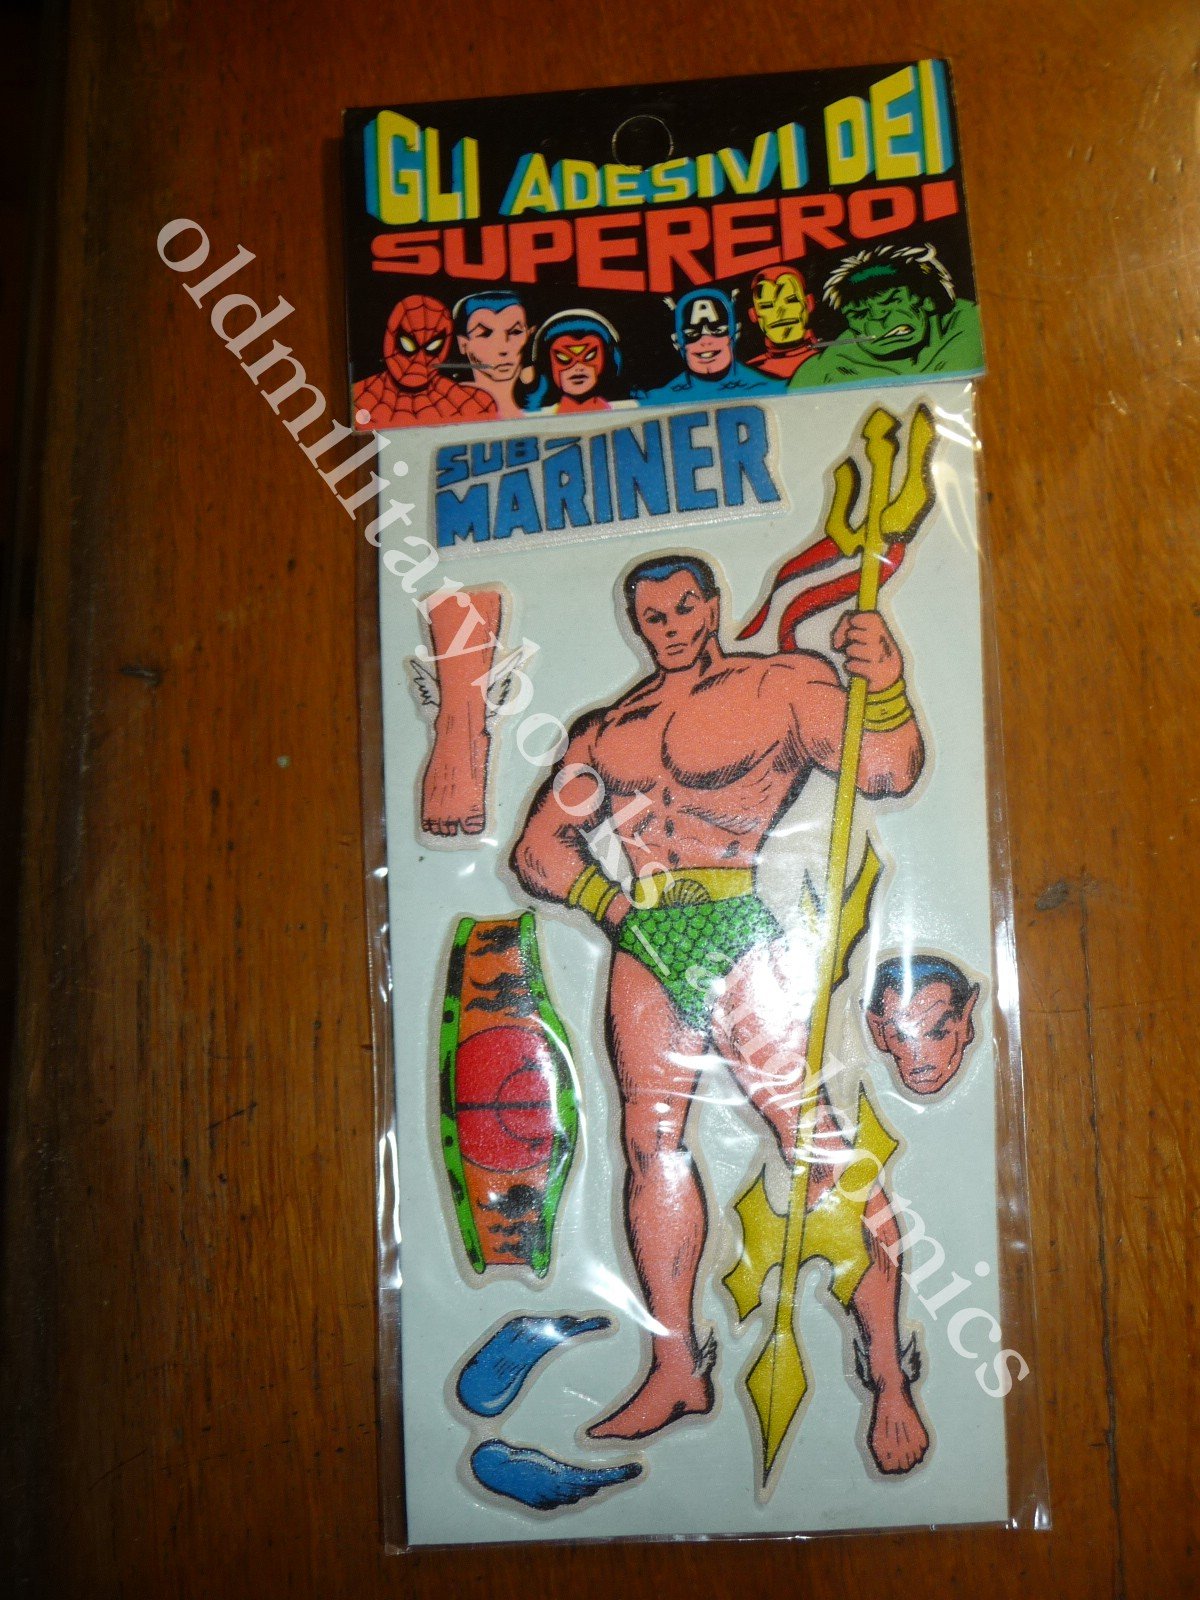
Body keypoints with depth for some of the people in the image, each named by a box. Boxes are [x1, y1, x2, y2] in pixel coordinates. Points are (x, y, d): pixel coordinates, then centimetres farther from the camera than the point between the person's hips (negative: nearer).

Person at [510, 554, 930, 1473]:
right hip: (647, 944, 5)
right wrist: (611, 902, 0)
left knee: (817, 1138, -9)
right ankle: (677, 1369, 14)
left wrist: (882, 682, -20)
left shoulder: (782, 684, 7)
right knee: (650, 1137, 3)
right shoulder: (609, 729, 18)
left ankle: (889, 1380, -2)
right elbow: (539, 847, 17)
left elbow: (888, 773, -3)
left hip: (749, 930, -5)